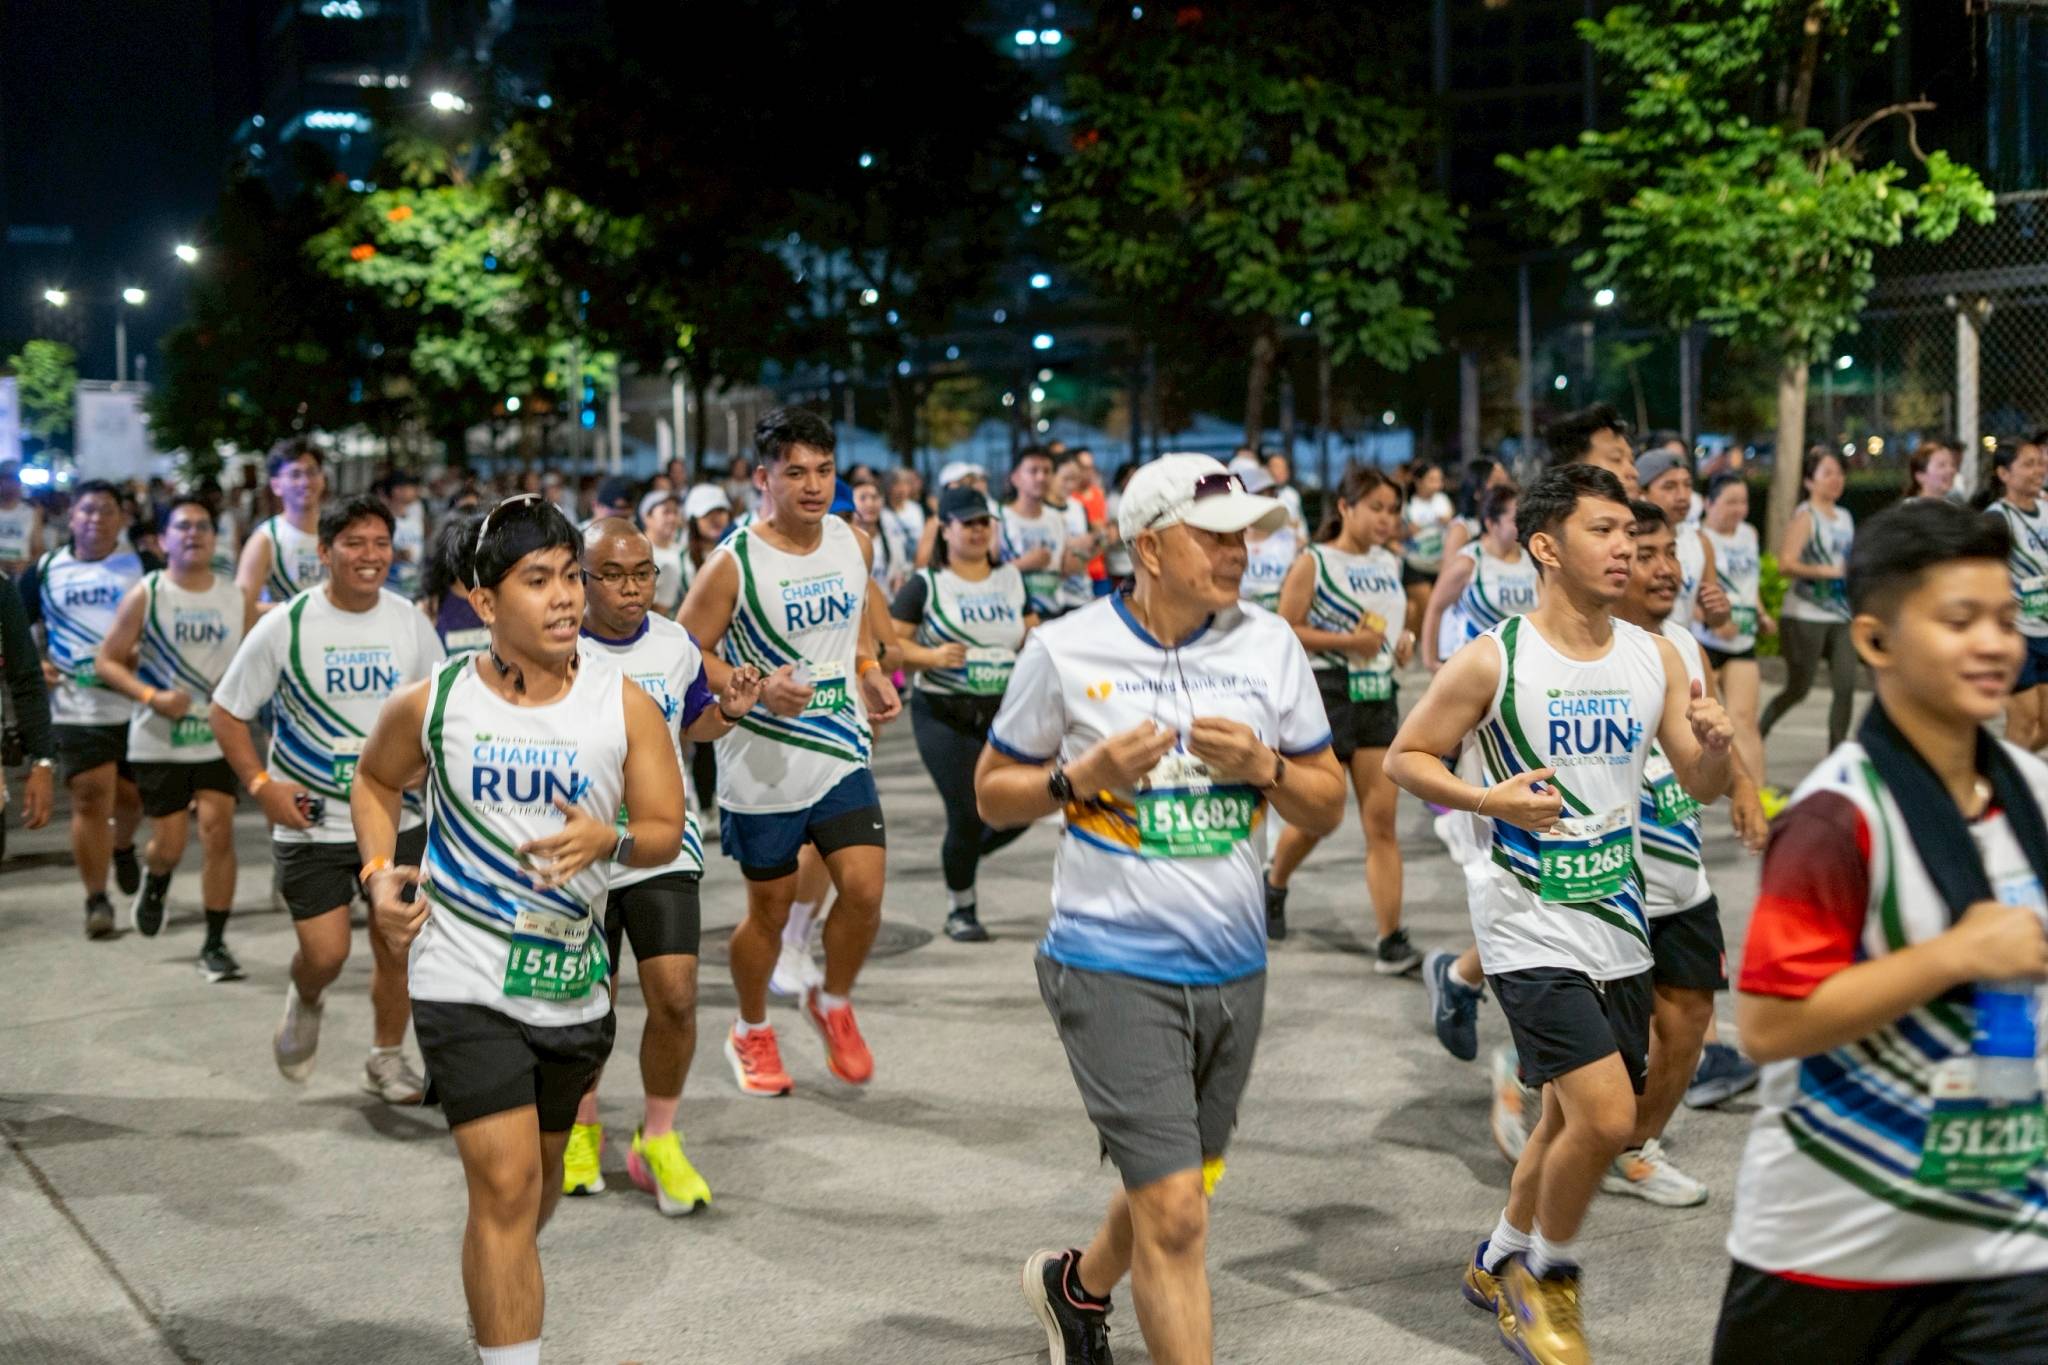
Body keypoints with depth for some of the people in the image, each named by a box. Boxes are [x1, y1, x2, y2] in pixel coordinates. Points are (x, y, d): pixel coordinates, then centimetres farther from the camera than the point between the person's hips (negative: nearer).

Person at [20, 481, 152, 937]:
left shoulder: (143, 568, 0)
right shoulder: (46, 571, 6)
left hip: (135, 705, 0)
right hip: (75, 707, 0)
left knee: (132, 797, 12)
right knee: (89, 800, -5)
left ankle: (123, 846, 47)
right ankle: (96, 900, 5)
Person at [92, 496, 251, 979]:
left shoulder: (237, 599, 2)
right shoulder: (145, 595, -5)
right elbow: (108, 661, -3)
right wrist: (152, 696, -18)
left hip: (218, 739, 2)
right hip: (159, 740, -1)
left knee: (218, 830, -8)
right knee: (169, 843, 2)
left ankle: (215, 943, 2)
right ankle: (154, 884, 39)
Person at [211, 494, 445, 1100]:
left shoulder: (410, 622, 0)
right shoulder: (285, 626, -10)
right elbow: (225, 712, -2)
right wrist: (261, 784, -13)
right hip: (311, 822, -3)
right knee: (325, 953, -9)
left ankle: (386, 1058, 29)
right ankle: (305, 1004, 28)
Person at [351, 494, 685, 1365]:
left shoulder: (624, 703, -6)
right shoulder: (431, 703, -7)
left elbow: (667, 831, -1)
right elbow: (374, 781, 14)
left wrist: (610, 839, -23)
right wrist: (380, 872, -2)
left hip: (574, 982, 3)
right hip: (464, 985, -3)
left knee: (543, 1164, 22)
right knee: (505, 1183, -11)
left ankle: (501, 1283, 53)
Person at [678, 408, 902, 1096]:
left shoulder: (853, 543, 1)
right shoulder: (734, 564, -15)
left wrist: (871, 671, 9)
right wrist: (758, 690, -24)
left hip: (842, 754, 4)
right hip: (763, 766, -4)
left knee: (864, 890, -8)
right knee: (770, 908, 9)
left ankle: (833, 1004, 21)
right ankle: (750, 1033, 34)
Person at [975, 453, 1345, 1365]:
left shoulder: (1269, 645, 2)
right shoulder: (1065, 651, -7)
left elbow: (1328, 807, 7)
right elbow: (992, 795, 3)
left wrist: (1261, 766, -13)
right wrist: (1085, 776, -15)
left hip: (1233, 971, 5)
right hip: (1113, 970, -5)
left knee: (1176, 1191, 20)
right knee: (1174, 1215, -10)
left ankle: (1075, 1287, 50)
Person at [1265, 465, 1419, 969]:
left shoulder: (1389, 564, 12)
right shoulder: (1313, 564, -6)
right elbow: (1284, 631, -10)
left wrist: (1404, 637, 5)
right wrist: (1346, 641, -18)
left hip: (1379, 696, 5)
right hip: (1327, 696, -5)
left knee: (1382, 822, -2)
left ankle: (1390, 940, -4)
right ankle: (1274, 885, 37)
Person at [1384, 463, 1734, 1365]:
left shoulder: (1654, 657, 4)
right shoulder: (1494, 660, -12)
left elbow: (1702, 786, 9)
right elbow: (1404, 757, -4)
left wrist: (1716, 745, -14)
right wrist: (1489, 799, -20)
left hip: (1620, 926, 6)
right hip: (1531, 926, -6)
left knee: (1573, 1119, 16)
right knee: (1605, 1114, -16)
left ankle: (1500, 1264, 39)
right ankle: (1546, 1277, 10)